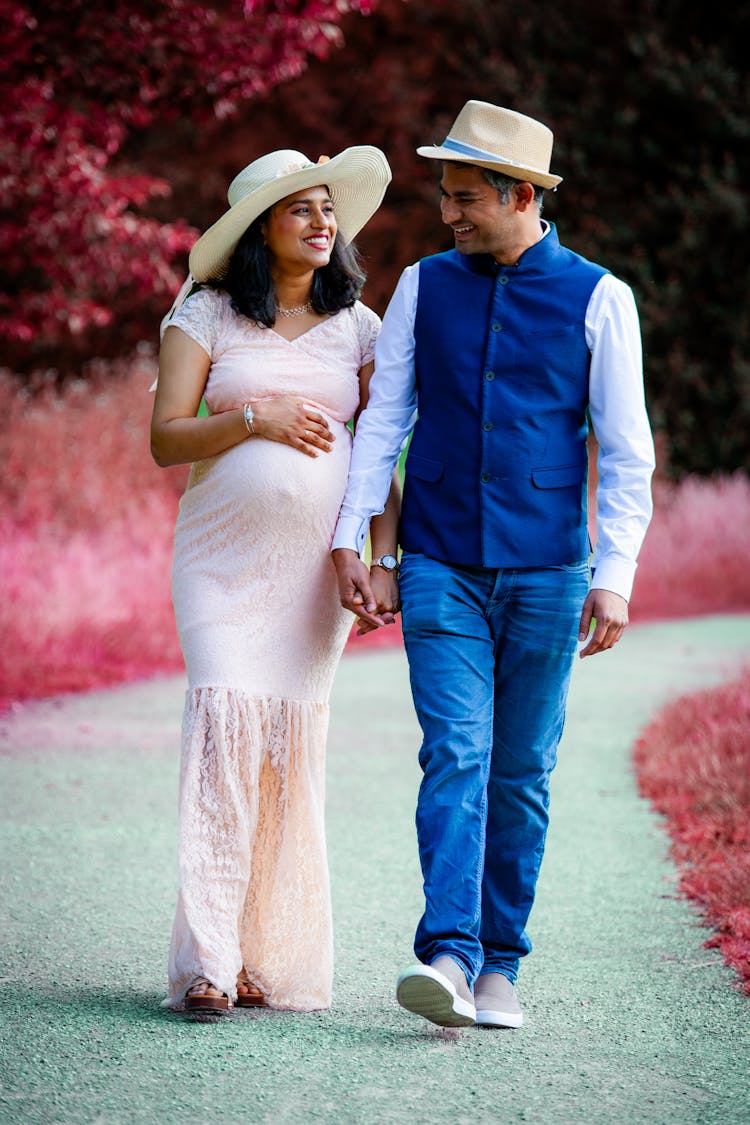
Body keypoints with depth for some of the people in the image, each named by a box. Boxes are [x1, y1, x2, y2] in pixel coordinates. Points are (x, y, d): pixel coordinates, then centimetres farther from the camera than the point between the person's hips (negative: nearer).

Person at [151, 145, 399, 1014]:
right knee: (227, 722, -15)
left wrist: (384, 561, -2)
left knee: (293, 740, -2)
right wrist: (256, 418, -15)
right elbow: (164, 439, -2)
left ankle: (272, 957, 7)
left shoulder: (358, 328, 10)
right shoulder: (206, 315, 3)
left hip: (316, 564, 2)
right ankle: (207, 960, -16)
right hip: (223, 558, -2)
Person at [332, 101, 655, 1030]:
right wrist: (348, 540, -1)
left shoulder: (596, 299, 0)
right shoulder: (424, 287, 7)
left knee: (520, 774, 4)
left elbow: (625, 453, 0)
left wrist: (614, 578, -8)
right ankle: (448, 959, -21)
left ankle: (499, 967, 13)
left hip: (545, 571, -1)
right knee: (454, 755, -12)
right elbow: (382, 419, 8)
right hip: (440, 569, 1)